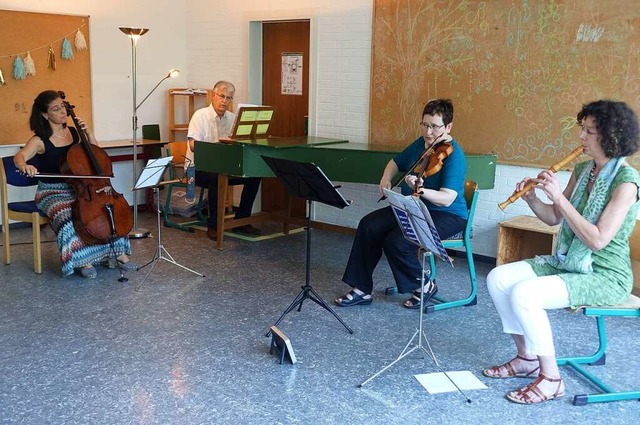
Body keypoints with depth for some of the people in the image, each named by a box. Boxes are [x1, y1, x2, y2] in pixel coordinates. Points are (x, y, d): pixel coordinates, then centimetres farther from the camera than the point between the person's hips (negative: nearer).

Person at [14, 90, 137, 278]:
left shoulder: (73, 133, 4)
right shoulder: (40, 140, -10)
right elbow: (19, 156, -26)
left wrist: (88, 132, -4)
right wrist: (24, 165, -50)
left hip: (76, 189, 5)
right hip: (52, 193, -5)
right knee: (68, 218, -34)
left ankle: (120, 253, -6)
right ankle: (84, 261, -19)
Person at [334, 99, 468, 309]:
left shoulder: (454, 155, -18)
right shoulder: (420, 144, 7)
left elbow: (447, 199, -29)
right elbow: (396, 162, 24)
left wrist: (420, 190, -44)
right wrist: (386, 178, 3)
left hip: (447, 215, -8)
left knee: (396, 242, -29)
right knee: (369, 225, -13)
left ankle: (424, 286, -1)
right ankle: (361, 289, -5)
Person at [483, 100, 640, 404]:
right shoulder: (583, 170, 6)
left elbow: (597, 240, -25)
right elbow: (554, 218, 12)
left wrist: (559, 197, -25)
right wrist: (531, 199, -8)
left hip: (605, 276, -8)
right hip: (566, 263, 8)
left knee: (524, 294, -28)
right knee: (498, 278, -4)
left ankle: (551, 378, -11)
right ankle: (526, 357, 10)